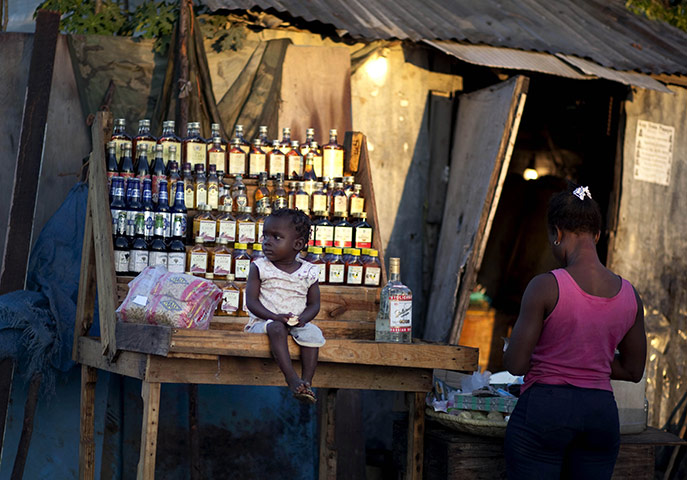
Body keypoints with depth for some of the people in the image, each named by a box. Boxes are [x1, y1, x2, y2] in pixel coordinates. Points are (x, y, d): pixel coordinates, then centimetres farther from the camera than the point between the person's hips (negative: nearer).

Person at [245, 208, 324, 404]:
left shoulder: (308, 272, 4)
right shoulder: (260, 268, 0)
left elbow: (314, 304, 7)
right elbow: (251, 301, -6)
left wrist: (302, 319, -17)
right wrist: (275, 317, -21)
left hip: (296, 323, 2)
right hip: (263, 321, -2)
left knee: (313, 333, -28)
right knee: (276, 329, -35)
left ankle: (307, 381, -30)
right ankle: (292, 378, -42)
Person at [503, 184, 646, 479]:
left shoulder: (546, 287, -13)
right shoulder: (630, 295, 2)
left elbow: (515, 364, -11)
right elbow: (633, 371, 11)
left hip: (544, 410, -5)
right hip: (601, 413, 5)